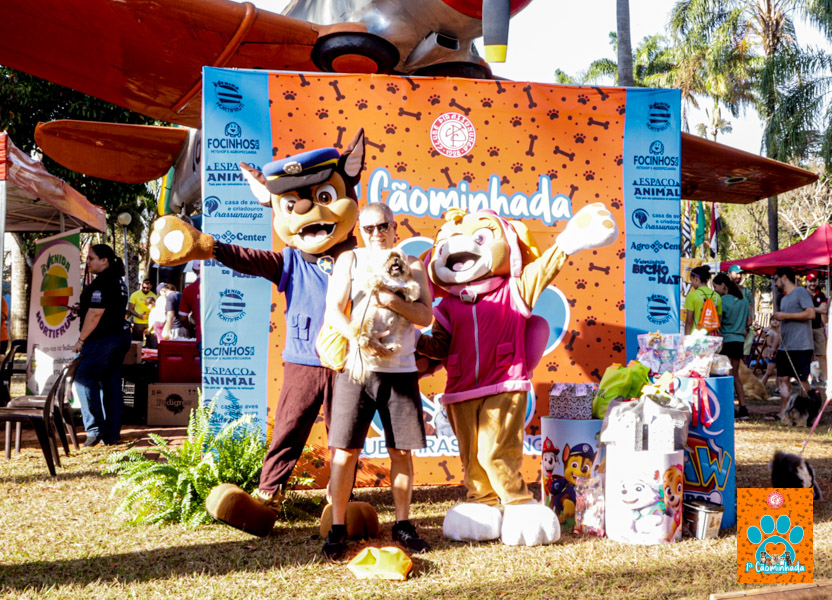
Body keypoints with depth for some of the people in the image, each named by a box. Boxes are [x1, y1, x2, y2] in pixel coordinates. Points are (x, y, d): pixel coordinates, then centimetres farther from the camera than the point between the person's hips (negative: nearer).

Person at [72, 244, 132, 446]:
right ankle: (112, 434, 11)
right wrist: (82, 310, 21)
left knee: (84, 379, -6)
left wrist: (81, 340, -13)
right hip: (120, 336, 10)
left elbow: (95, 314, -19)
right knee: (112, 384, 9)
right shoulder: (118, 280, 16)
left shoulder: (103, 282, -15)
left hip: (103, 339, -10)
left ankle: (95, 428, -11)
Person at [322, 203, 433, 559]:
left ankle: (402, 524, 20)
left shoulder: (412, 266, 9)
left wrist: (393, 301, -18)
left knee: (401, 451, 6)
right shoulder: (349, 261, 6)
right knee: (345, 450, -2)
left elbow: (426, 316, -1)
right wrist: (361, 339, -20)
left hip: (400, 370, 1)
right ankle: (337, 528, 9)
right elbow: (333, 312, -4)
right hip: (356, 369, -1)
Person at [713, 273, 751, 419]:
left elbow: (718, 323, -13)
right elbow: (748, 321, 17)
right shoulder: (743, 299, 10)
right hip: (739, 340, 7)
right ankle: (743, 407, 8)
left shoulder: (723, 300, -11)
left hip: (727, 340, -7)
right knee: (735, 375, 12)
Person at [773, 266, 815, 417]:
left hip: (801, 346, -8)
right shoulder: (783, 298, 20)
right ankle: (783, 413, 8)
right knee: (783, 378, 5)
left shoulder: (801, 292, -6)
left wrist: (785, 316, -16)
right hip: (785, 347, 8)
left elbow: (811, 314, -18)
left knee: (802, 379, -2)